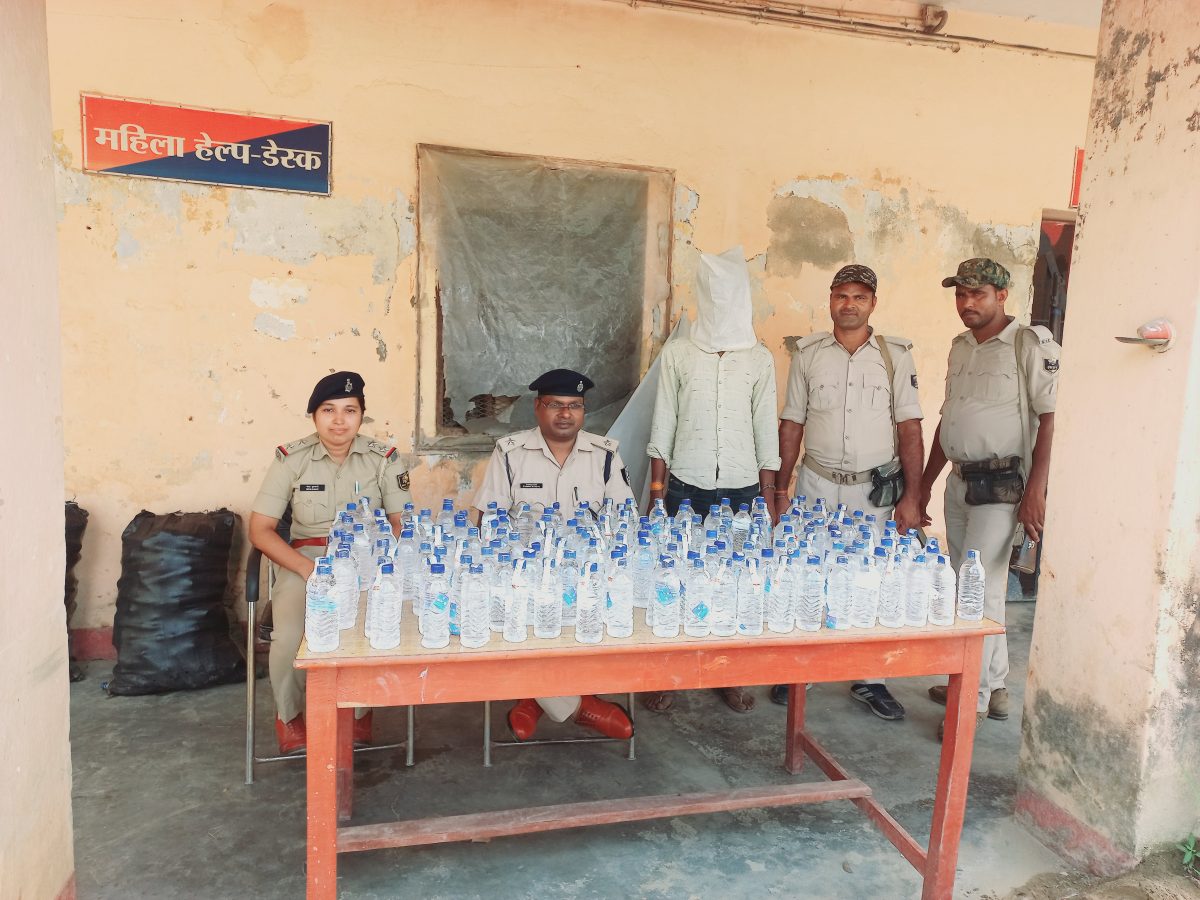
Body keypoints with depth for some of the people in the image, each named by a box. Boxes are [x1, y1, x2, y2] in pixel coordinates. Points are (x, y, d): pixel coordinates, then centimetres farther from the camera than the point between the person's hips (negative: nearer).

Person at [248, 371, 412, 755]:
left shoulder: (384, 458, 1)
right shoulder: (291, 458, -1)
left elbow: (402, 524, 0)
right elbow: (260, 529, -2)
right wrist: (308, 569, -17)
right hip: (303, 562, 0)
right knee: (290, 635, -29)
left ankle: (360, 710, 3)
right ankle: (288, 715, 4)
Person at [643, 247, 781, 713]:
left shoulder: (761, 358, 5)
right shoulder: (677, 352, 2)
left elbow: (766, 429, 8)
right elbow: (662, 424, 4)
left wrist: (768, 495, 6)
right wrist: (657, 489, 1)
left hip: (742, 489, 1)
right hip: (686, 487, -1)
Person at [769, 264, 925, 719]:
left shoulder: (896, 354, 0)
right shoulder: (808, 353, 3)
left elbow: (909, 429, -1)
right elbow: (791, 424, 6)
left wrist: (911, 496, -7)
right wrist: (780, 489, 3)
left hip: (876, 488, 0)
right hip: (817, 483, 1)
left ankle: (869, 680, 19)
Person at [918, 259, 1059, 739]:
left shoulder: (1031, 344, -9)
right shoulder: (961, 347, 14)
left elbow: (1050, 419, -14)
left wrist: (1035, 491, -20)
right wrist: (924, 483, 19)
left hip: (1002, 483, -7)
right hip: (959, 480, 7)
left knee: (980, 588, -7)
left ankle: (974, 700, 4)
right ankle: (995, 686, 27)